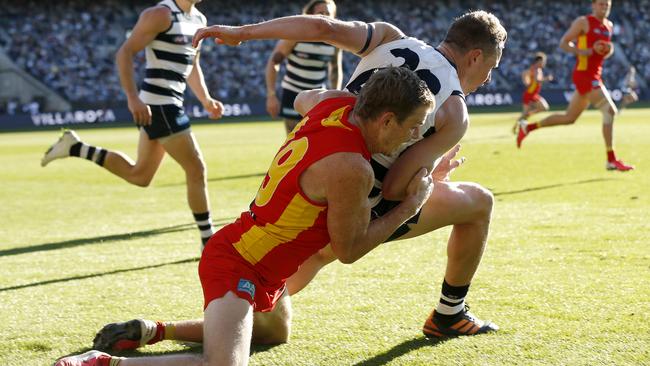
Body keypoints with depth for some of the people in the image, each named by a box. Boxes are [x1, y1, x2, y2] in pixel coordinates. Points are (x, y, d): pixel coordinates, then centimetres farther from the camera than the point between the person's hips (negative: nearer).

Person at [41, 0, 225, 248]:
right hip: (159, 106, -10)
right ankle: (209, 244, 6)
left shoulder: (199, 20, 14)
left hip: (170, 105, 10)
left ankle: (75, 148, 19)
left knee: (139, 175, 15)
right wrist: (133, 98, -24)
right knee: (196, 170, -4)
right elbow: (124, 53, -16)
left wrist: (206, 101, 16)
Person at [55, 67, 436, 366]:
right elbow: (348, 250, -14)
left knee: (277, 332, 36)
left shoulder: (337, 102, -4)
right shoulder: (351, 169, -28)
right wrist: (411, 205, -7)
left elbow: (303, 98, 23)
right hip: (238, 268, -10)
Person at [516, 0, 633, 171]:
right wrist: (587, 52, -19)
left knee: (569, 118, 13)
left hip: (595, 76, 9)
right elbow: (563, 43, -8)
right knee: (609, 111, -15)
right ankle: (611, 160, -11)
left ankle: (528, 127, 25)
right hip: (584, 74, -9)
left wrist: (609, 50, 4)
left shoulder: (609, 26, 16)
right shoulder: (583, 22, -7)